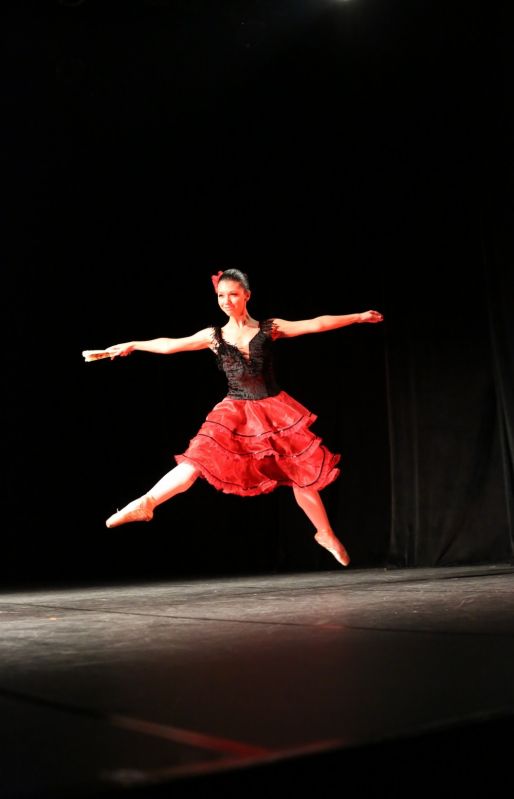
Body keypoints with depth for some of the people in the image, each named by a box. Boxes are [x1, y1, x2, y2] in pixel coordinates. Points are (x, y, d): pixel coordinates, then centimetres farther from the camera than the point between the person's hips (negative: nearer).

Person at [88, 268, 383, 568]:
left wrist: (358, 317, -7)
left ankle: (327, 535, 21)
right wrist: (132, 345, 10)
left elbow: (316, 324, -4)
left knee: (303, 473, 4)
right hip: (235, 413, 0)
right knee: (196, 461, -15)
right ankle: (145, 504, -6)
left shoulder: (270, 328, -1)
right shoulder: (214, 336, 3)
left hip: (274, 410, 0)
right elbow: (169, 345, 7)